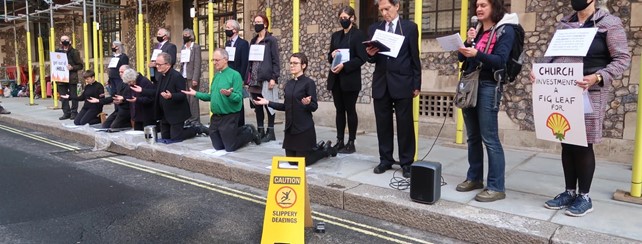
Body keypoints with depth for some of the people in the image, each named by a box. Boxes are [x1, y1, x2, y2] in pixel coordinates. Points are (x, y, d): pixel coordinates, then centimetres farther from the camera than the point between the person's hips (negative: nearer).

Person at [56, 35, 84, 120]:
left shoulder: (74, 52, -1)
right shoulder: (58, 52, 11)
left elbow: (80, 65, -2)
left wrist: (72, 67, -17)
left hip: (72, 78, -4)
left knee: (73, 96, 1)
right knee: (63, 97, 6)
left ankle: (74, 112, 9)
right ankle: (66, 112, 13)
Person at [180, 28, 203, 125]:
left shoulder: (196, 47, -3)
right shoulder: (183, 47, 16)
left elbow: (197, 64, -9)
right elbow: (182, 63, 16)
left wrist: (195, 79, -15)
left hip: (192, 77, -6)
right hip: (184, 77, 6)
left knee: (193, 99, -5)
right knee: (186, 99, 5)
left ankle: (195, 120, 0)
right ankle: (188, 119, 12)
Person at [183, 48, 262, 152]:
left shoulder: (234, 75, -13)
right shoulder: (216, 76, 10)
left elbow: (238, 97, -19)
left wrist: (229, 94, -38)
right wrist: (196, 94, 13)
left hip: (229, 117, -8)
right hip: (215, 117, 8)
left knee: (230, 147, -1)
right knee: (218, 146, 14)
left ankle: (250, 132, 23)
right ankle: (244, 129, 30)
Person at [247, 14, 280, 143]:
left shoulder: (271, 40, -2)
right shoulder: (253, 41, 16)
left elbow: (275, 60, -7)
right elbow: (250, 59, 15)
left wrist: (274, 78, -15)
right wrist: (248, 77, 9)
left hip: (266, 79, -6)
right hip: (254, 79, 6)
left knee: (268, 106, -1)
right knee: (257, 107, 8)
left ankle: (270, 132, 7)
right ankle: (260, 131, 17)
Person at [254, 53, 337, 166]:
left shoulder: (309, 82, -11)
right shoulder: (288, 83, 9)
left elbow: (314, 107, -13)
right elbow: (286, 106, 13)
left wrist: (308, 103, -34)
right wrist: (267, 102, 8)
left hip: (304, 128, -7)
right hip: (290, 127, 7)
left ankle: (326, 149, 25)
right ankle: (318, 147, 33)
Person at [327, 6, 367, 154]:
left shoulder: (358, 35, -4)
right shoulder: (335, 35, 14)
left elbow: (362, 58, -10)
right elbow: (330, 56, 19)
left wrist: (344, 66, -18)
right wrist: (332, 55, -5)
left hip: (350, 79, -5)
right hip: (335, 78, 6)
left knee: (350, 110, 0)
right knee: (339, 110, 8)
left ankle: (351, 143, 7)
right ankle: (340, 141, 15)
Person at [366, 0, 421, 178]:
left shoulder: (410, 27, 1)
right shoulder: (374, 29, 10)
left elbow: (415, 58, 0)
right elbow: (372, 59, 10)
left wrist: (417, 84, -1)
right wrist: (370, 54, -14)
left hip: (402, 83, -3)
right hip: (381, 83, 3)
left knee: (405, 125, 2)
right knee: (383, 124, 8)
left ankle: (407, 163, 12)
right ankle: (385, 160, 20)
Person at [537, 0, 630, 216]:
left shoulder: (609, 23, -3)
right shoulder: (564, 24, 12)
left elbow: (623, 58, -7)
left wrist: (598, 77, -23)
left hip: (590, 94, -5)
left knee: (583, 145, 0)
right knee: (567, 143, 9)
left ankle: (584, 197, 13)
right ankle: (569, 192, 21)